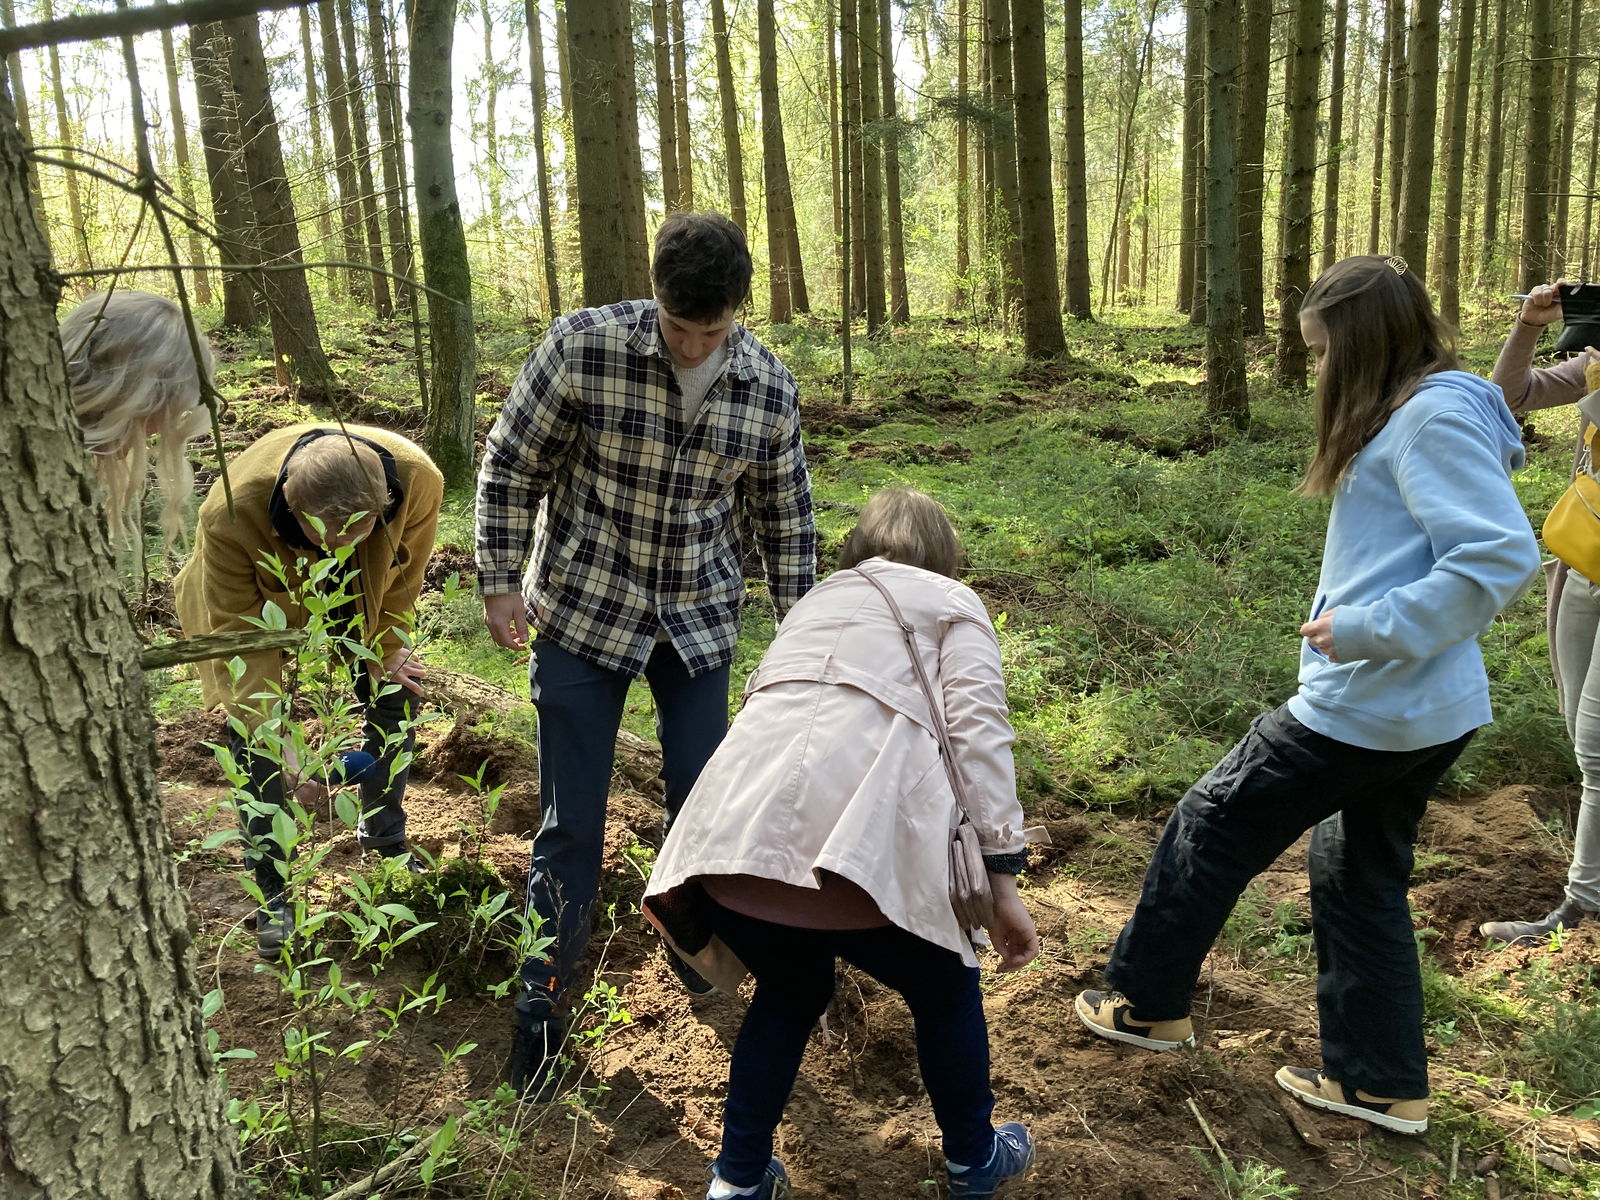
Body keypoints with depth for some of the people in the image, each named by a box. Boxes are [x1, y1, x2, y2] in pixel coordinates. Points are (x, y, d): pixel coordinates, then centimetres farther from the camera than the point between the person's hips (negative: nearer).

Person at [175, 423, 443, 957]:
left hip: (361, 595, 3)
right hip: (256, 603, -2)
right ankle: (271, 891, 10)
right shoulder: (231, 515, -44)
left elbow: (403, 576, -15)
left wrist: (386, 647, -5)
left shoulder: (417, 478, -38)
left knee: (395, 697, 6)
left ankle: (385, 837, 31)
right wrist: (282, 747, -35)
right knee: (256, 737, -7)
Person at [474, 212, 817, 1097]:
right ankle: (542, 1005, 21)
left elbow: (784, 513, 5)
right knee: (572, 822, 2)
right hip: (583, 615, -2)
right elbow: (511, 468, -5)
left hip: (699, 620, 3)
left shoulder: (768, 387, -9)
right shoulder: (582, 347, -18)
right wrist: (500, 582, -5)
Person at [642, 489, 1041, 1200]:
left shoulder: (815, 600, 32)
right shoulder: (952, 602, 19)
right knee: (945, 989, 25)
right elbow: (977, 730, 2)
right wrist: (1003, 880, 1)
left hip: (740, 840, 4)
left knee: (789, 995, 31)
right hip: (862, 846, -4)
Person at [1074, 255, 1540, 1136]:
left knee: (1213, 823, 5)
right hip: (1425, 714, 10)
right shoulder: (1410, 420, 14)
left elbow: (1503, 557, -24)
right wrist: (1361, 626, 7)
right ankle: (1381, 1083, 30)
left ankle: (1148, 1004, 22)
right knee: (1358, 875, 19)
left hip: (1367, 708, -10)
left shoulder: (1434, 417, -15)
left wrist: (1371, 628, -25)